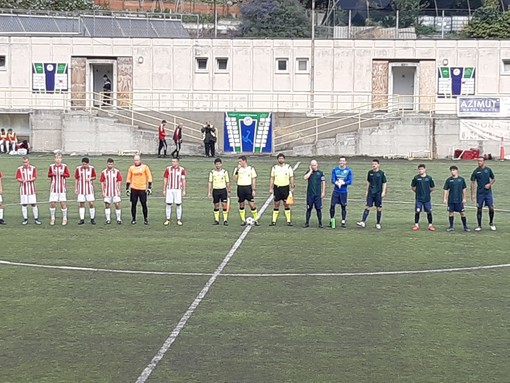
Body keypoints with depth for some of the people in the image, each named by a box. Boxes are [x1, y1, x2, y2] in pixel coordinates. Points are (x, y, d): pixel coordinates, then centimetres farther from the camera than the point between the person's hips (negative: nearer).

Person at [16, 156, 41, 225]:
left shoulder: (33, 168, 2)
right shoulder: (19, 169, 4)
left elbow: (34, 178, -5)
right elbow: (18, 178, -1)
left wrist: (27, 180, -20)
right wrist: (22, 180, -23)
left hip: (31, 189, -1)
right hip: (23, 189, 1)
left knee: (34, 204, -2)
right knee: (24, 204, 2)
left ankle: (36, 219, 4)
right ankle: (25, 219, 10)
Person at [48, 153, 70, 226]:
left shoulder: (64, 166, 1)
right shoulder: (51, 166, 5)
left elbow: (68, 175, 3)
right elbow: (48, 175, 11)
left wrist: (63, 174, -15)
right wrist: (52, 174, -9)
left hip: (62, 187, -1)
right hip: (53, 188, 1)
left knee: (63, 203, -3)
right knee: (52, 203, -1)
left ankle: (64, 218, 8)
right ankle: (52, 218, 14)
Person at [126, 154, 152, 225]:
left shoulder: (145, 167, 1)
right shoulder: (131, 168, 7)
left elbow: (149, 177, 3)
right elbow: (128, 179, 13)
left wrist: (149, 188, -3)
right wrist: (127, 188, 8)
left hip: (142, 189, -2)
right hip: (134, 189, 2)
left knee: (144, 204, -1)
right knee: (133, 204, 3)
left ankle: (146, 219, 10)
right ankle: (133, 219, 11)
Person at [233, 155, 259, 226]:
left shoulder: (251, 169, 3)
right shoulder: (237, 169, 5)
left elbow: (254, 180, 4)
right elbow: (235, 179, -3)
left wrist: (254, 190, -2)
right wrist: (237, 170, -12)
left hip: (248, 187, -2)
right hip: (240, 188, 2)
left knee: (252, 204, -7)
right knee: (241, 205, 6)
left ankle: (256, 220, 3)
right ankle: (243, 220, 15)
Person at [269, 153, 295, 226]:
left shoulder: (288, 167, 3)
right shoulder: (274, 168, 6)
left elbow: (291, 178, 4)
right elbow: (272, 178, 8)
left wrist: (292, 187, -3)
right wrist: (271, 188, 3)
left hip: (285, 187, -1)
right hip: (277, 187, 1)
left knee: (286, 204, 1)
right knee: (276, 204, 2)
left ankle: (289, 221, 6)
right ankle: (274, 221, 7)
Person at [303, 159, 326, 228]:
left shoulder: (320, 173, 5)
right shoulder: (309, 172, 8)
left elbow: (323, 183, 6)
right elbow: (305, 178, -11)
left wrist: (323, 192, 0)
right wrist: (311, 171, -7)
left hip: (318, 194, -1)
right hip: (310, 194, 1)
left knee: (318, 209, -1)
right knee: (309, 209, 4)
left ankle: (320, 223, 7)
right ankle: (307, 223, 10)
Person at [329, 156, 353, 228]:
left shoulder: (349, 170, 0)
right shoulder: (335, 169, 4)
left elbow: (350, 181, -4)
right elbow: (332, 180, -2)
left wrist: (343, 183, -20)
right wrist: (336, 182, -23)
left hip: (343, 192, -1)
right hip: (336, 191, 1)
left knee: (343, 206, 3)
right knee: (332, 206, -2)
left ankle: (343, 222, 13)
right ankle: (332, 220, 14)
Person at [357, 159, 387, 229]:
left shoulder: (381, 173, -3)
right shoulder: (370, 172, 6)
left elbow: (384, 183, 0)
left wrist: (383, 192, -9)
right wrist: (367, 191, 15)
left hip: (378, 193, -2)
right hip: (370, 193, 2)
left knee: (379, 208, 4)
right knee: (367, 207, -4)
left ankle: (378, 224, 14)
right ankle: (363, 222, -9)